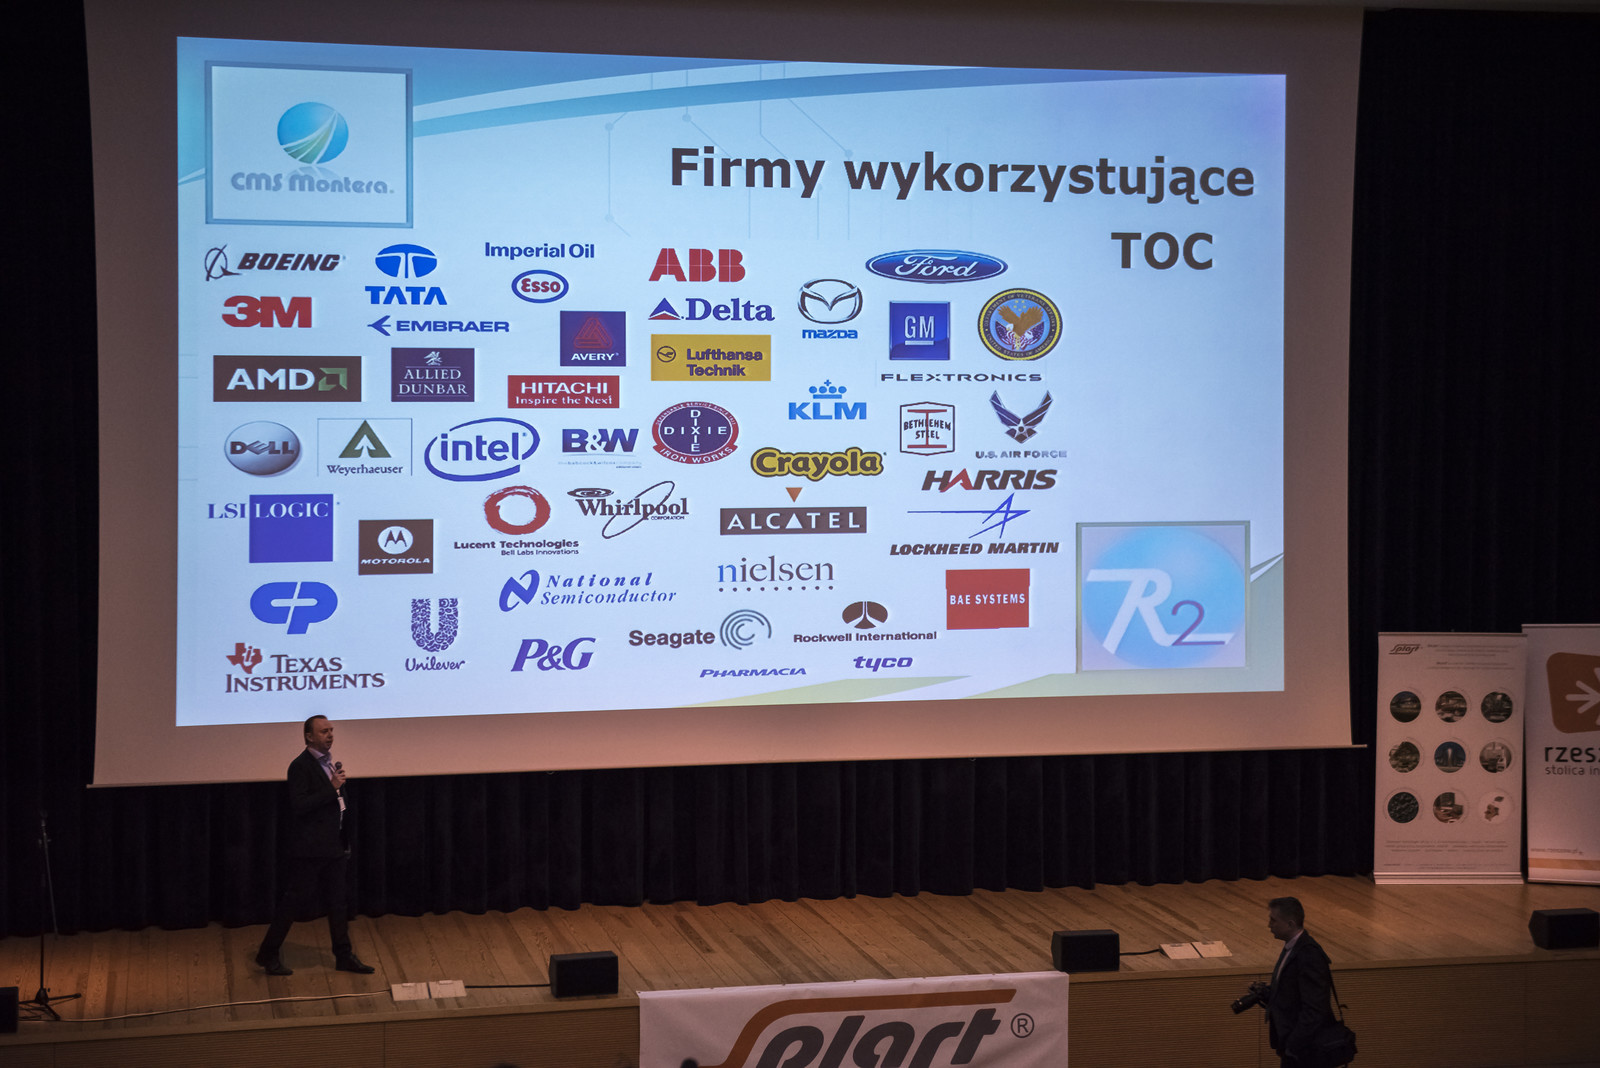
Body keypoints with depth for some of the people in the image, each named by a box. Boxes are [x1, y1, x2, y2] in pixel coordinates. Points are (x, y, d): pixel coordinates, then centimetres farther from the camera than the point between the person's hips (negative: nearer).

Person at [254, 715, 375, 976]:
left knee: (337, 903, 10)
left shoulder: (330, 763, 14)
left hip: (334, 845, 8)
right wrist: (332, 788, -23)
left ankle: (344, 956, 16)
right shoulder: (301, 766, -13)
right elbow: (299, 805, -23)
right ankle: (268, 954, 8)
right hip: (309, 847, -8)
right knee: (293, 902, -2)